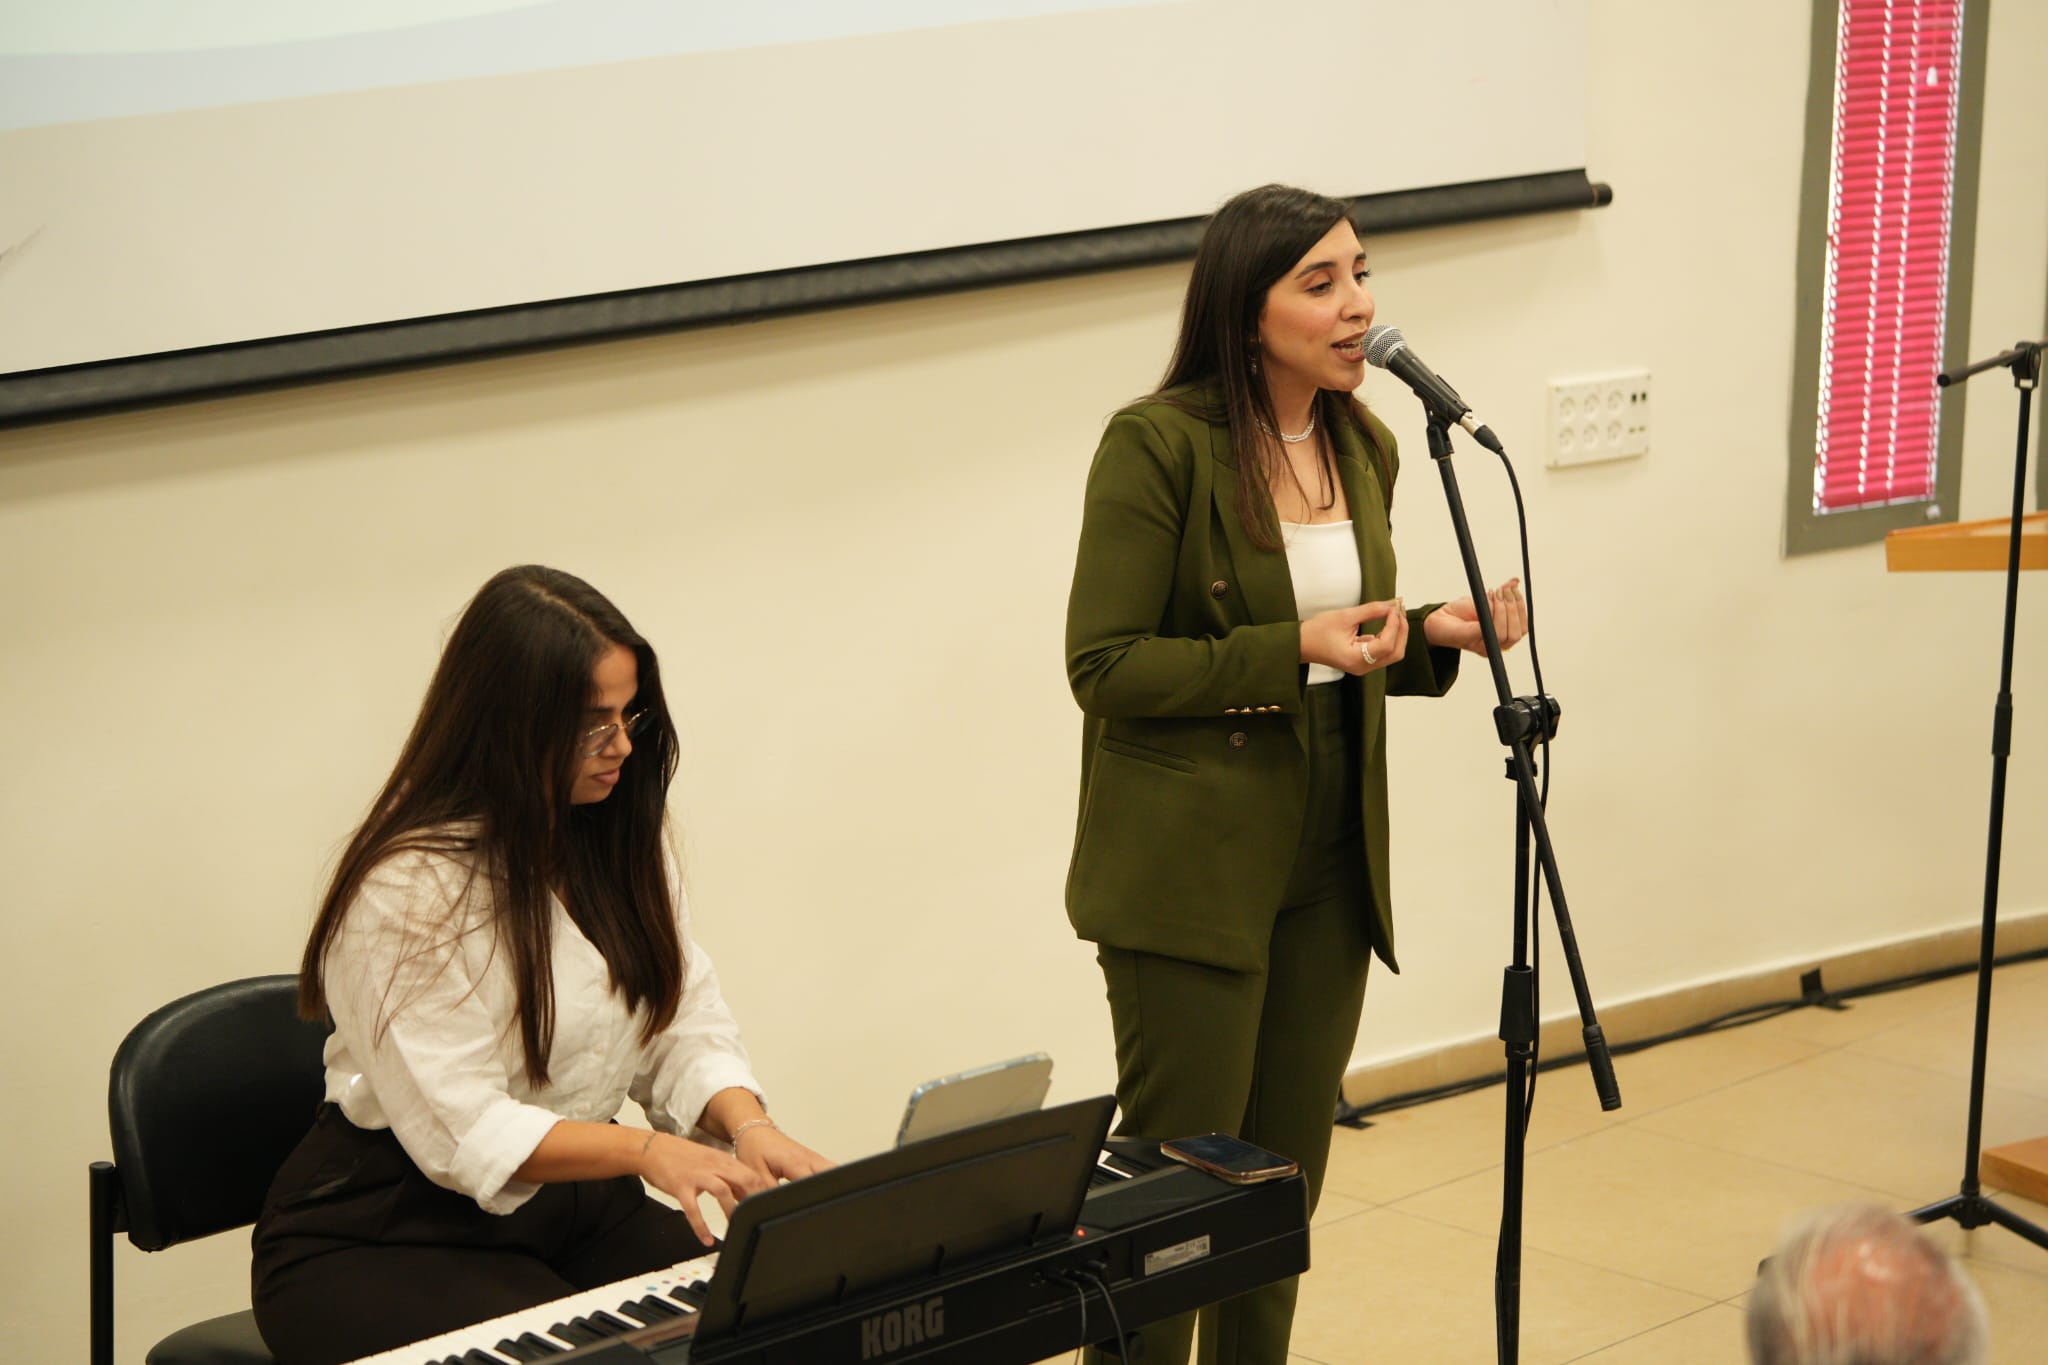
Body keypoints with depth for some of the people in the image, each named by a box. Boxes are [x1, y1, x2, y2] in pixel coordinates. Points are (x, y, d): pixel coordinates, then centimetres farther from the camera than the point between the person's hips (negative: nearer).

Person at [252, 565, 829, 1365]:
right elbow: (461, 1132, -22)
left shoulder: (622, 841, 7)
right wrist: (647, 1151, -33)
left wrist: (748, 1126, -17)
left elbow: (685, 1024, 4)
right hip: (388, 1238, -6)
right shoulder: (407, 889, -18)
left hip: (576, 1207, 7)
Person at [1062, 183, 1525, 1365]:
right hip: (1193, 866, -7)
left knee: (1287, 1180, 13)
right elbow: (1103, 665, -15)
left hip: (1329, 860, 7)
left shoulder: (1362, 448, 8)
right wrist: (1294, 650, -22)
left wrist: (1435, 635, -1)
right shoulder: (1158, 445, -13)